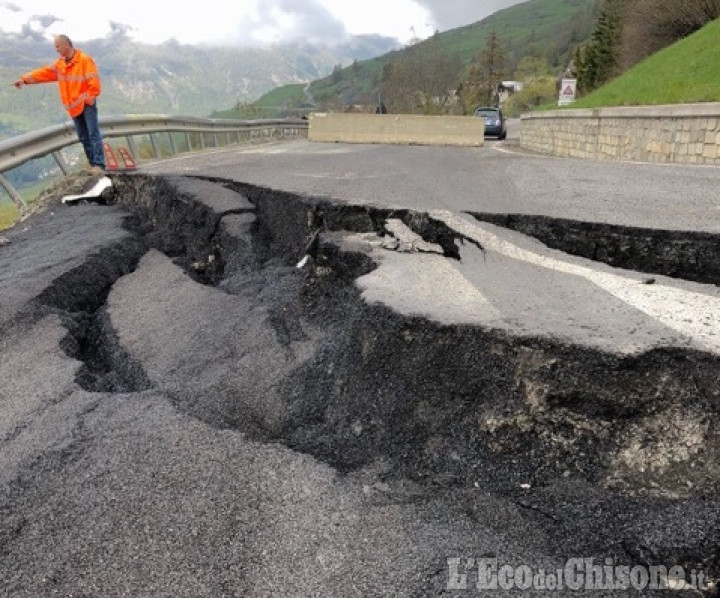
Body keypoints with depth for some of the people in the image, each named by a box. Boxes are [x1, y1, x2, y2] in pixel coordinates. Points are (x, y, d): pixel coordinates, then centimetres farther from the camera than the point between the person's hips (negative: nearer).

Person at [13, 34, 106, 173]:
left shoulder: (85, 60, -10)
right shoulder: (60, 64, 13)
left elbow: (94, 83, -14)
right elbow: (44, 72, 11)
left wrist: (87, 99, -11)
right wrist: (25, 79, 2)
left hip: (87, 104, -7)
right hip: (74, 107, 7)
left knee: (93, 134, -12)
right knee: (83, 137, 6)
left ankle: (99, 165, -16)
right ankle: (93, 164, 9)